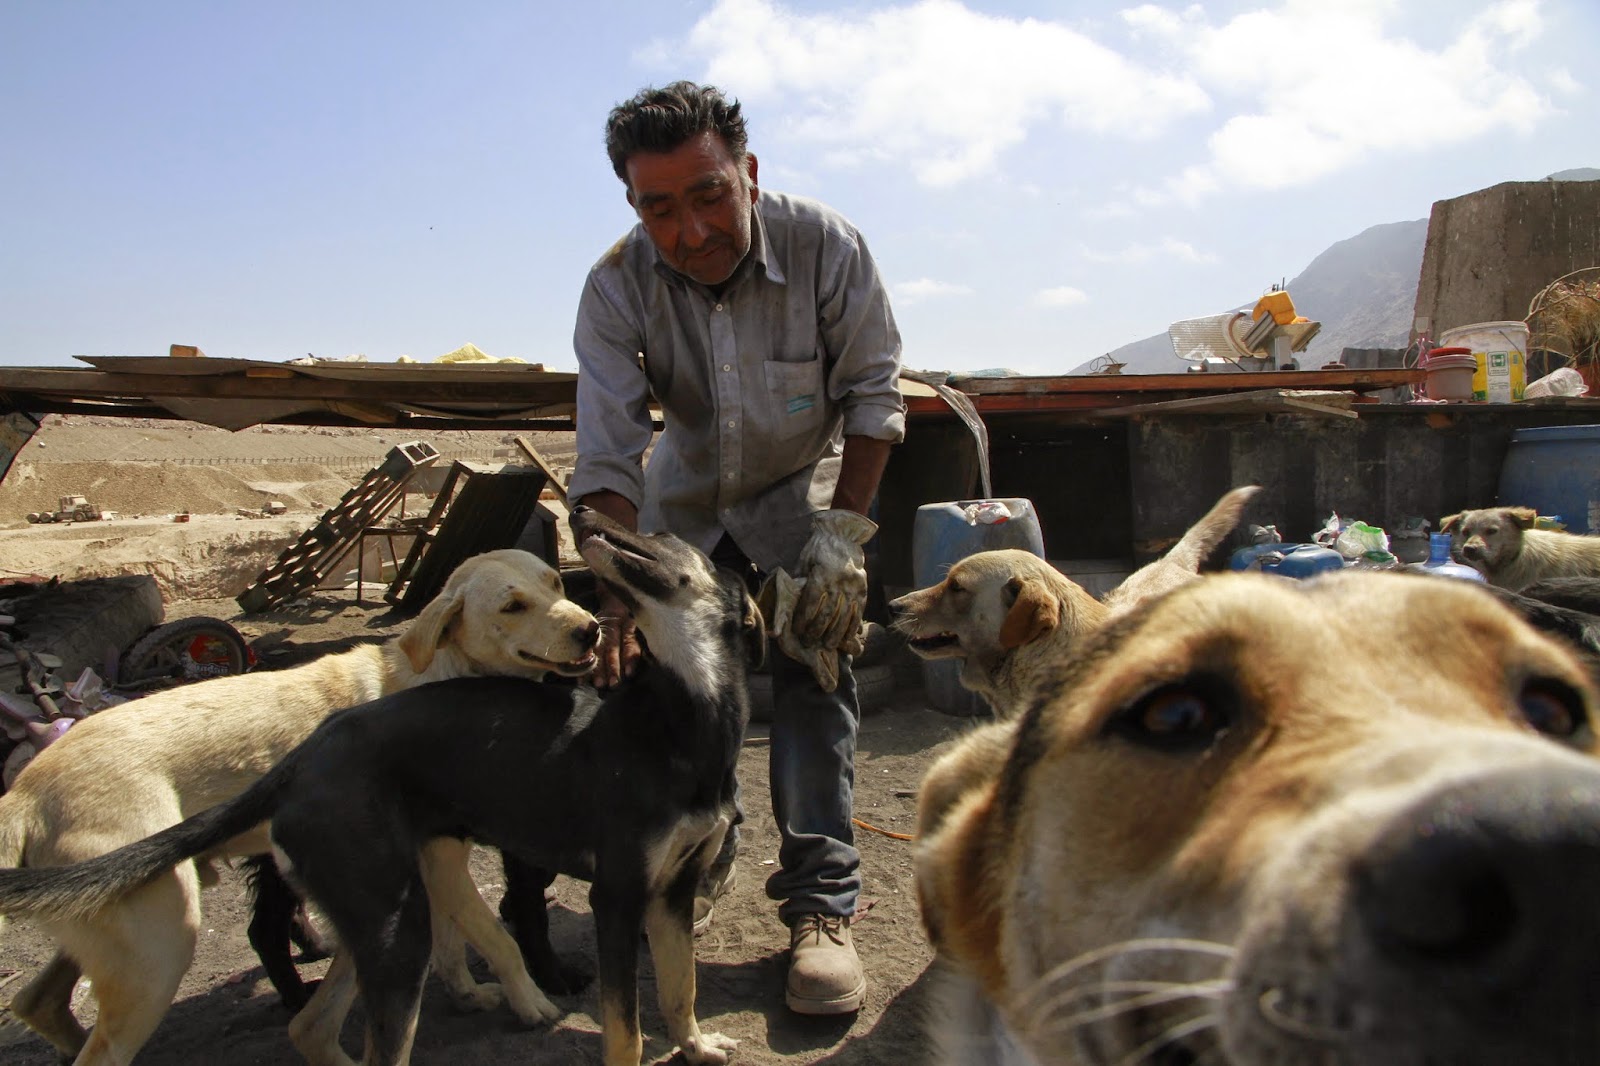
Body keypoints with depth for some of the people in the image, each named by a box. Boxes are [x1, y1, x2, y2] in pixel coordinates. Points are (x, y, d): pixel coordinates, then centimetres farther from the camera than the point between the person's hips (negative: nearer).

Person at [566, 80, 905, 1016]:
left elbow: (873, 393, -16)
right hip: (684, 501, 2)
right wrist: (619, 595, -37)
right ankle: (701, 859, 22)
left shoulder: (827, 247, -26)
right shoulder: (618, 288, -23)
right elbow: (608, 456, -26)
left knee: (814, 678, -13)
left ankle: (822, 901, -5)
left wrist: (842, 532, -22)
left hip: (805, 489, -2)